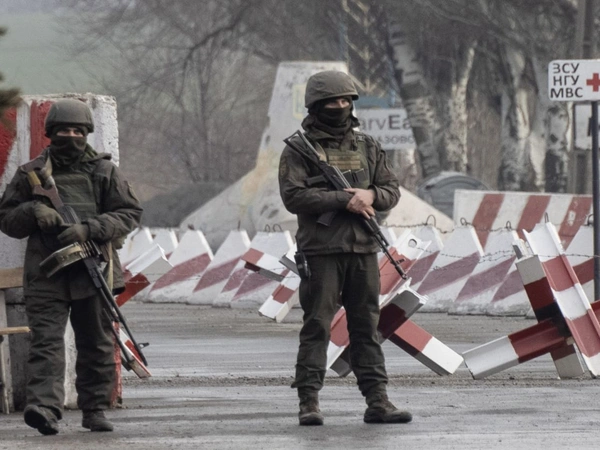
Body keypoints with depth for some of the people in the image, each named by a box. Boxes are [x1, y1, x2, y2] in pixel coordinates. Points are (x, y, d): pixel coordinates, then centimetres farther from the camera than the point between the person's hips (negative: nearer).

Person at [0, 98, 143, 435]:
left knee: (96, 346, 7)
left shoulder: (104, 172, 6)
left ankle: (95, 409, 18)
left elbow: (130, 213, 1)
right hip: (45, 274, -1)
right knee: (46, 341, -14)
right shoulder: (31, 174, 9)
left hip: (92, 272, 1)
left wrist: (88, 229, -13)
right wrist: (33, 211, -11)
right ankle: (44, 408, -26)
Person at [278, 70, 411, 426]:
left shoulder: (367, 147, 14)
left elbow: (392, 191, 13)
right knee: (317, 327, -4)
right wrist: (343, 200, -17)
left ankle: (377, 401, 7)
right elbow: (293, 196, -12)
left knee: (367, 327, 6)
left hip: (364, 250, 5)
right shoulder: (300, 149, -1)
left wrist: (371, 195, -10)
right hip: (321, 250, -4)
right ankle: (309, 403, -3)